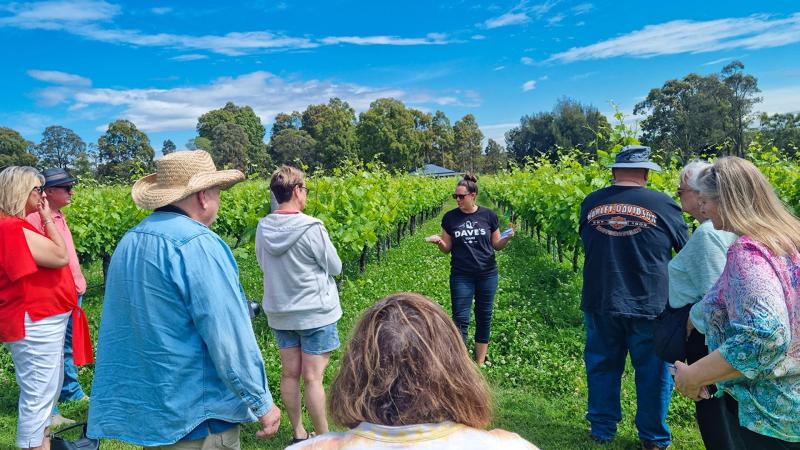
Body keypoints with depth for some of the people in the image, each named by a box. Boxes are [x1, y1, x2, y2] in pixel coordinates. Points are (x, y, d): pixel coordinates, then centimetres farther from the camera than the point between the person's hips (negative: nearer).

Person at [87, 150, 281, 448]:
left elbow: (127, 329, 15)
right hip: (194, 414, -8)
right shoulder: (197, 244, -22)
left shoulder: (129, 242, 6)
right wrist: (262, 402, -14)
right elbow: (229, 336, -24)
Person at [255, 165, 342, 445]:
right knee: (312, 378, 2)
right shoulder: (312, 228, -20)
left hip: (280, 313, 6)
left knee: (289, 374, 13)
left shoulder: (263, 228, -4)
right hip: (315, 314, -5)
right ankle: (323, 437, 17)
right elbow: (335, 268, -10)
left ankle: (298, 434, 27)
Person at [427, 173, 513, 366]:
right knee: (460, 319, -2)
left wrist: (507, 238, -14)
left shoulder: (489, 215, -1)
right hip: (461, 277, -1)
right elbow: (447, 249, 5)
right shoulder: (450, 217, -1)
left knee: (484, 318, 9)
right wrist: (438, 242, -16)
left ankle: (480, 363, 23)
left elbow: (496, 245, 6)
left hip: (487, 275, 1)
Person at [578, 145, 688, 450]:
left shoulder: (590, 203, -1)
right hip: (649, 306, -2)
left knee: (602, 366, 17)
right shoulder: (664, 204, -9)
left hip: (600, 303, 3)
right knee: (653, 371, 14)